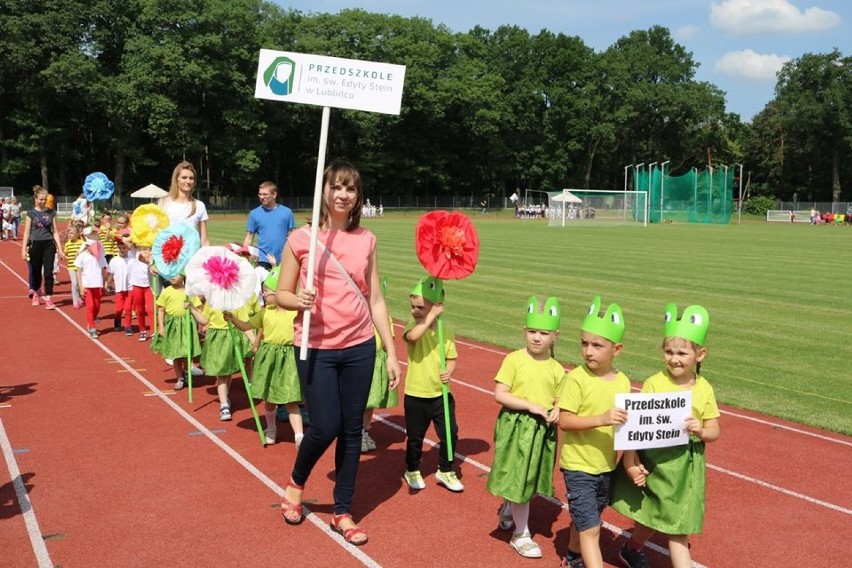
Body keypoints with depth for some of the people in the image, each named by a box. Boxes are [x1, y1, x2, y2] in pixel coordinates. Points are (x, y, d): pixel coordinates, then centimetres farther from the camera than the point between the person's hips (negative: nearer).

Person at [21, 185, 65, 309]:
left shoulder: (51, 212, 4)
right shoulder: (31, 213, -1)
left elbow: (55, 231, 6)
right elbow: (27, 232, -1)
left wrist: (60, 248, 2)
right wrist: (24, 249, -7)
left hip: (49, 244, 1)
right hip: (35, 244, -1)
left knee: (48, 272, -7)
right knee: (36, 272, 12)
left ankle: (48, 299, -5)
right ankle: (36, 293, 35)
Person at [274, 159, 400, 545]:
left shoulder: (366, 240, 3)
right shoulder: (300, 239, -5)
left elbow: (375, 299, 7)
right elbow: (281, 294, 0)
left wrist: (392, 353, 5)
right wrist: (299, 300, -24)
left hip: (359, 347, 3)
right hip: (316, 349, -3)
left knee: (352, 430, 8)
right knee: (325, 428, -6)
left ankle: (343, 513, 25)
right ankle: (295, 484, 27)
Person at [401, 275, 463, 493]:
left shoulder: (445, 332, -2)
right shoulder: (414, 326, -8)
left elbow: (452, 358, 4)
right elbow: (412, 336, -33)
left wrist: (449, 371, -17)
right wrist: (430, 317, -30)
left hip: (440, 394, 2)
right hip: (415, 395, -2)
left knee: (450, 434, 5)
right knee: (415, 437, 12)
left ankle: (445, 471, 26)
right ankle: (412, 471, 34)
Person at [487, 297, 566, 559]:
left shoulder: (557, 369, 2)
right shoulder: (514, 360, -11)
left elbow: (558, 400, 11)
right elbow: (499, 395, -14)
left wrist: (557, 412, -12)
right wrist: (531, 406, -20)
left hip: (542, 430, 5)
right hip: (516, 427, -4)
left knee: (531, 480, 17)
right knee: (519, 481, 3)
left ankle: (506, 511, 47)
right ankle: (521, 535, 20)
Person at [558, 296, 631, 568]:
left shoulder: (623, 382, -2)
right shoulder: (576, 379, -18)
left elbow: (624, 425, 8)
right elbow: (564, 421, -21)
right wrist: (602, 419, -33)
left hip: (607, 466, 6)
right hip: (578, 466, -6)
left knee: (584, 521, 23)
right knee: (590, 529, -6)